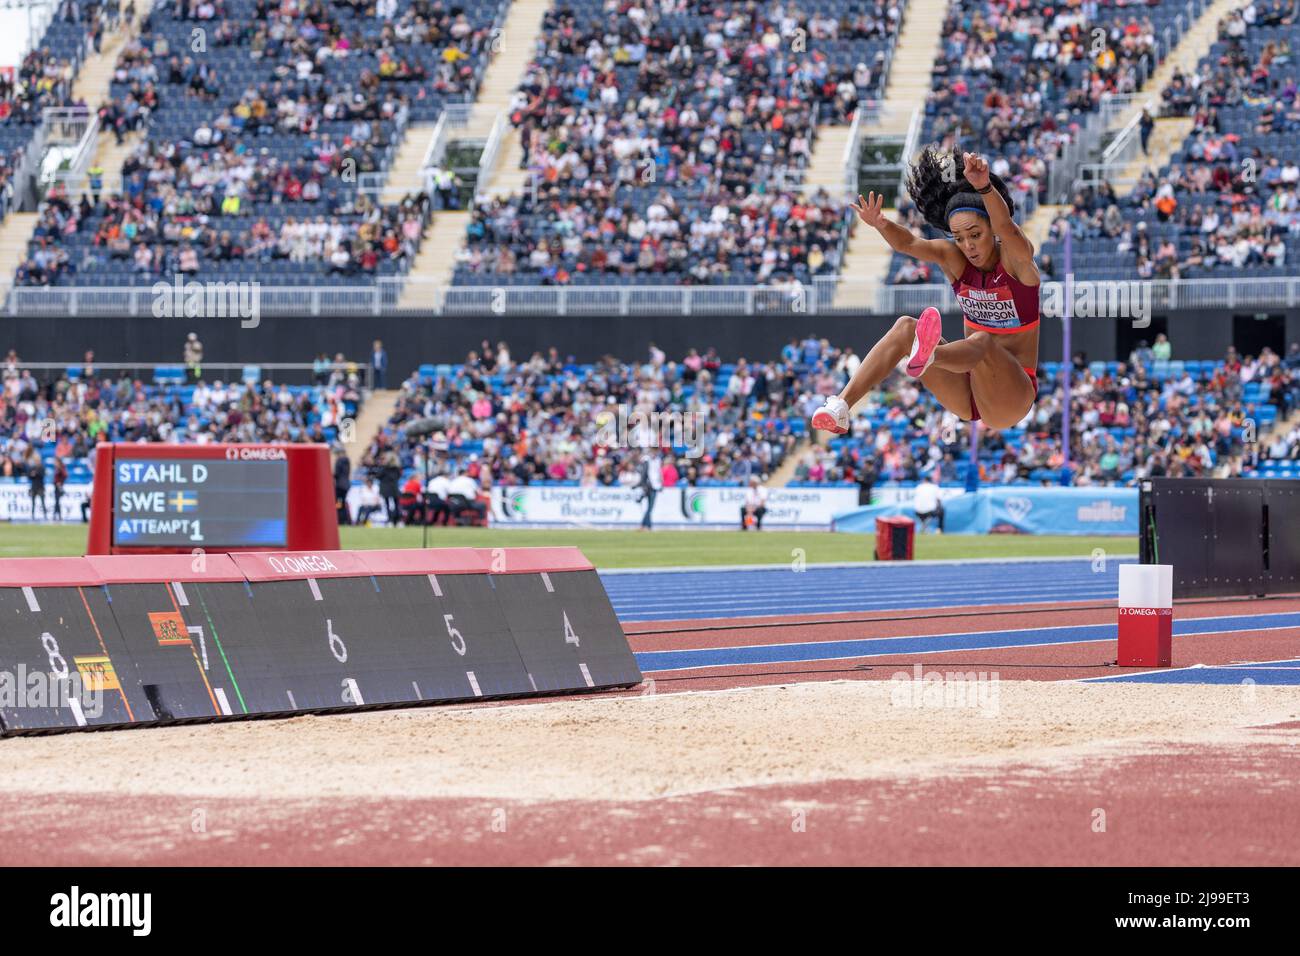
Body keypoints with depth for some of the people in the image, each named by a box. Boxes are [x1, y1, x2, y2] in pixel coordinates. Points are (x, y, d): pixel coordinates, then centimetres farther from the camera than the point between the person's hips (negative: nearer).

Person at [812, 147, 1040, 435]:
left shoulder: (1016, 259, -12)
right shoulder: (955, 258, 0)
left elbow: (1005, 227, -34)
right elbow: (907, 244, -18)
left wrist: (984, 186, -55)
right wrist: (880, 224, -42)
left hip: (1011, 398, -5)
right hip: (967, 400, 5)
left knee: (982, 342, -36)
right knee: (905, 327, -15)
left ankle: (925, 358, -72)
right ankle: (841, 406, -31)